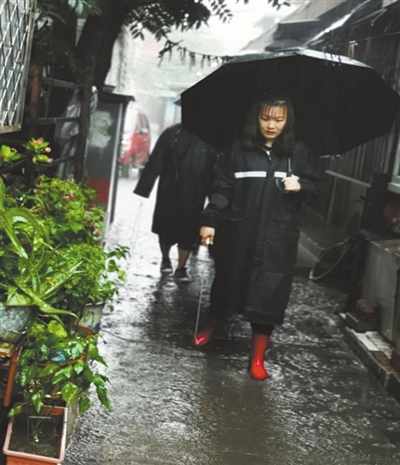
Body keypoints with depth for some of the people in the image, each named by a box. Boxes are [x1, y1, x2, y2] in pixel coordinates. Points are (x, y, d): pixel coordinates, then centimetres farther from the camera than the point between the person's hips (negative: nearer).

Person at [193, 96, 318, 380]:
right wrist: (210, 221, -8)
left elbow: (313, 188, 9)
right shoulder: (240, 150, 0)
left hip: (278, 237, 0)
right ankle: (212, 327, 43)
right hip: (239, 232, 1)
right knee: (228, 281, 15)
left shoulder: (298, 152, 3)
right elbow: (223, 189, 0)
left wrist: (300, 186, -13)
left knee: (268, 292, -3)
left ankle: (258, 357, 7)